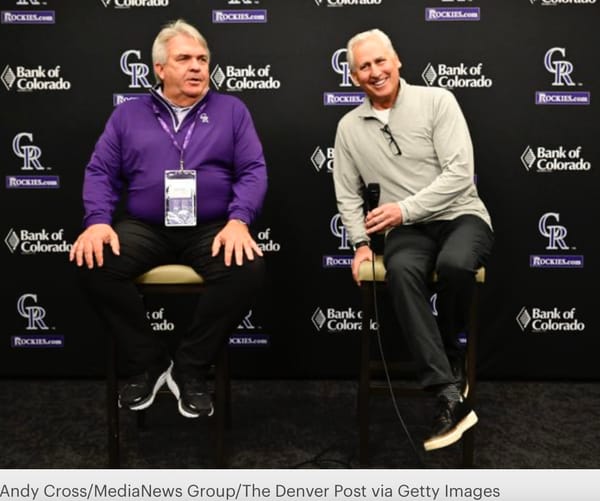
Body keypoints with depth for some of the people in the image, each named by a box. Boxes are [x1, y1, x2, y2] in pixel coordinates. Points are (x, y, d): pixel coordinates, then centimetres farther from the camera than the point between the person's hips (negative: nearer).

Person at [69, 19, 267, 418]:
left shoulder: (231, 110, 10)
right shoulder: (128, 114, 13)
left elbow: (253, 171, 2)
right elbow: (100, 172, 7)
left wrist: (239, 221, -17)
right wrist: (98, 221, -13)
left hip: (211, 229, -1)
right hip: (144, 228, 1)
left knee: (249, 270, -31)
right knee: (91, 264, -27)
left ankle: (190, 368, -12)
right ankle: (148, 362, -7)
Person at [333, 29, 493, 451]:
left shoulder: (436, 101, -3)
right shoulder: (349, 127, 10)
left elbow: (460, 173, -12)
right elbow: (348, 194, 16)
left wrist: (404, 209, -17)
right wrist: (361, 242, 1)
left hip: (461, 215, -2)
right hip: (407, 230, 2)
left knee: (454, 264, -37)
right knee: (401, 270, -34)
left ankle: (448, 358, -6)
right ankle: (451, 397, -34)